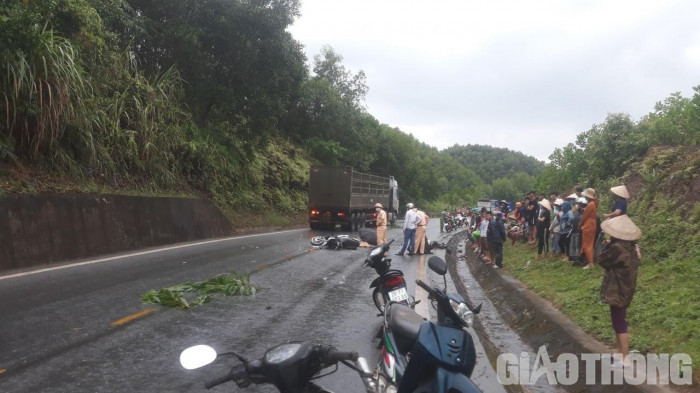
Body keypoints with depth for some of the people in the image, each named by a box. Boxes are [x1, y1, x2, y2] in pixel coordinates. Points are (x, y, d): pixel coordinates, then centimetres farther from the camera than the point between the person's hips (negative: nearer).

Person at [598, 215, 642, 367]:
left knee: (620, 325, 1)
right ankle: (619, 350, 34)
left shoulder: (618, 248, -27)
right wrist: (610, 246, 0)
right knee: (618, 322, 21)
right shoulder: (630, 246, 3)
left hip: (618, 292, -10)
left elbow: (602, 260, -13)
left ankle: (625, 358, 9)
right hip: (623, 289, 10)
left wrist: (608, 245, -4)